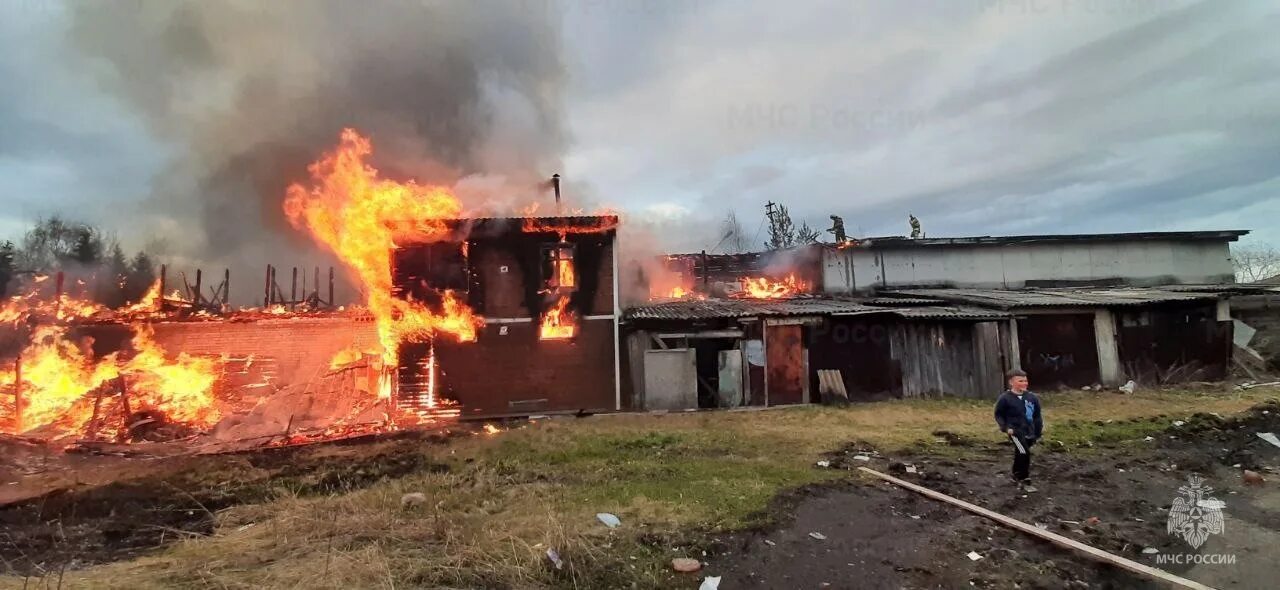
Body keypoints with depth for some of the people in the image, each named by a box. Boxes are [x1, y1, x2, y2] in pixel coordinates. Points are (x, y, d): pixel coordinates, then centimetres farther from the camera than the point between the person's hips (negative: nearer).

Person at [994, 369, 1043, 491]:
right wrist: (1005, 427, -13)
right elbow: (998, 415, -3)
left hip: (1029, 432, 6)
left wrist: (1040, 429, 8)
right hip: (1015, 431, -6)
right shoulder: (1005, 398, -11)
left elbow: (1037, 415, 14)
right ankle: (1025, 481, -8)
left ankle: (1017, 476, 39)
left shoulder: (1032, 397, 3)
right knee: (1024, 453, -19)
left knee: (1020, 454, 19)